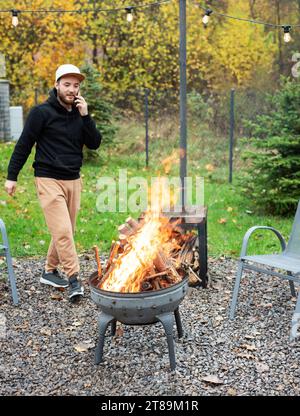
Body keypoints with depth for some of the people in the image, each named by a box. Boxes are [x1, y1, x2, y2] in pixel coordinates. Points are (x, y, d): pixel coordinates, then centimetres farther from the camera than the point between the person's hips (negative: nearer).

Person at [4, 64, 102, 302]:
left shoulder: (79, 114, 9)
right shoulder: (42, 112, -6)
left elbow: (95, 144, 1)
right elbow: (24, 145, -4)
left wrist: (85, 116, -10)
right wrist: (12, 176, -5)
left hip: (73, 180, 6)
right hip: (49, 180, -6)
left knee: (66, 231, 10)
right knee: (62, 231, -12)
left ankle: (50, 271, 26)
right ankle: (74, 278, -5)